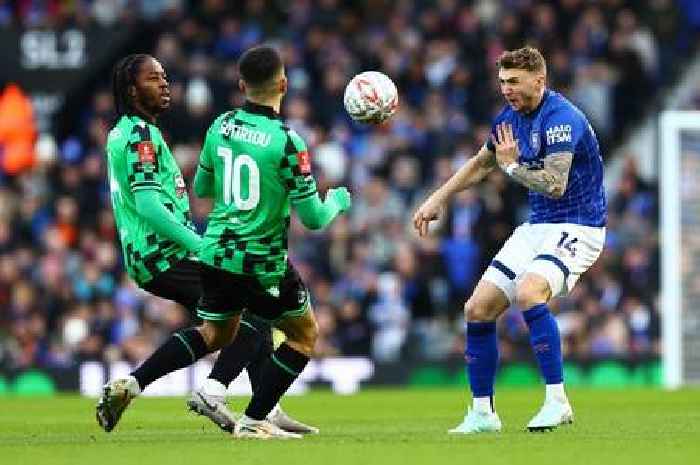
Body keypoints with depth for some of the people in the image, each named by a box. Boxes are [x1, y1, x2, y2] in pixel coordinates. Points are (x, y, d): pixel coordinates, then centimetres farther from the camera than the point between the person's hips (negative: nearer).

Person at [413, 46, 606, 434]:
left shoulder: (561, 118, -19)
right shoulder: (511, 117, 8)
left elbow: (555, 185, -28)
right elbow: (481, 163, 26)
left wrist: (512, 166, -14)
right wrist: (438, 199, 25)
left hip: (577, 227, -9)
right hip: (536, 227, 9)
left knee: (528, 292, -34)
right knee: (477, 310, 1)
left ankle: (557, 401, -27)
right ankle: (482, 413, 13)